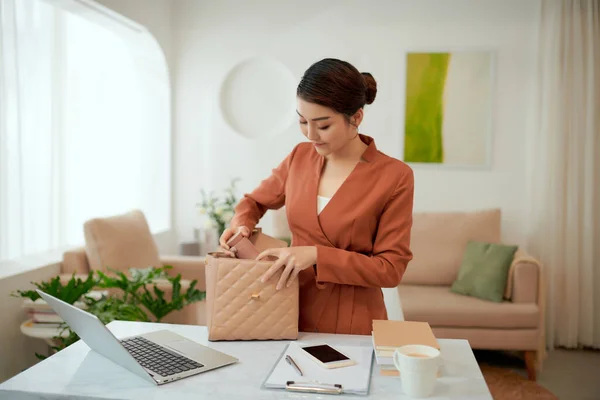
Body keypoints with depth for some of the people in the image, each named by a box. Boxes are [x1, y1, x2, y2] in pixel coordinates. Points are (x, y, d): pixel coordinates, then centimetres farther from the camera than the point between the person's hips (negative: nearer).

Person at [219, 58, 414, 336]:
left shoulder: (395, 176, -13)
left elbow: (390, 269, -12)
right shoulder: (300, 157, 0)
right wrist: (241, 225, -6)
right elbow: (255, 201, 16)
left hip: (353, 327, -3)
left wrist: (316, 256, -22)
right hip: (292, 315, 4)